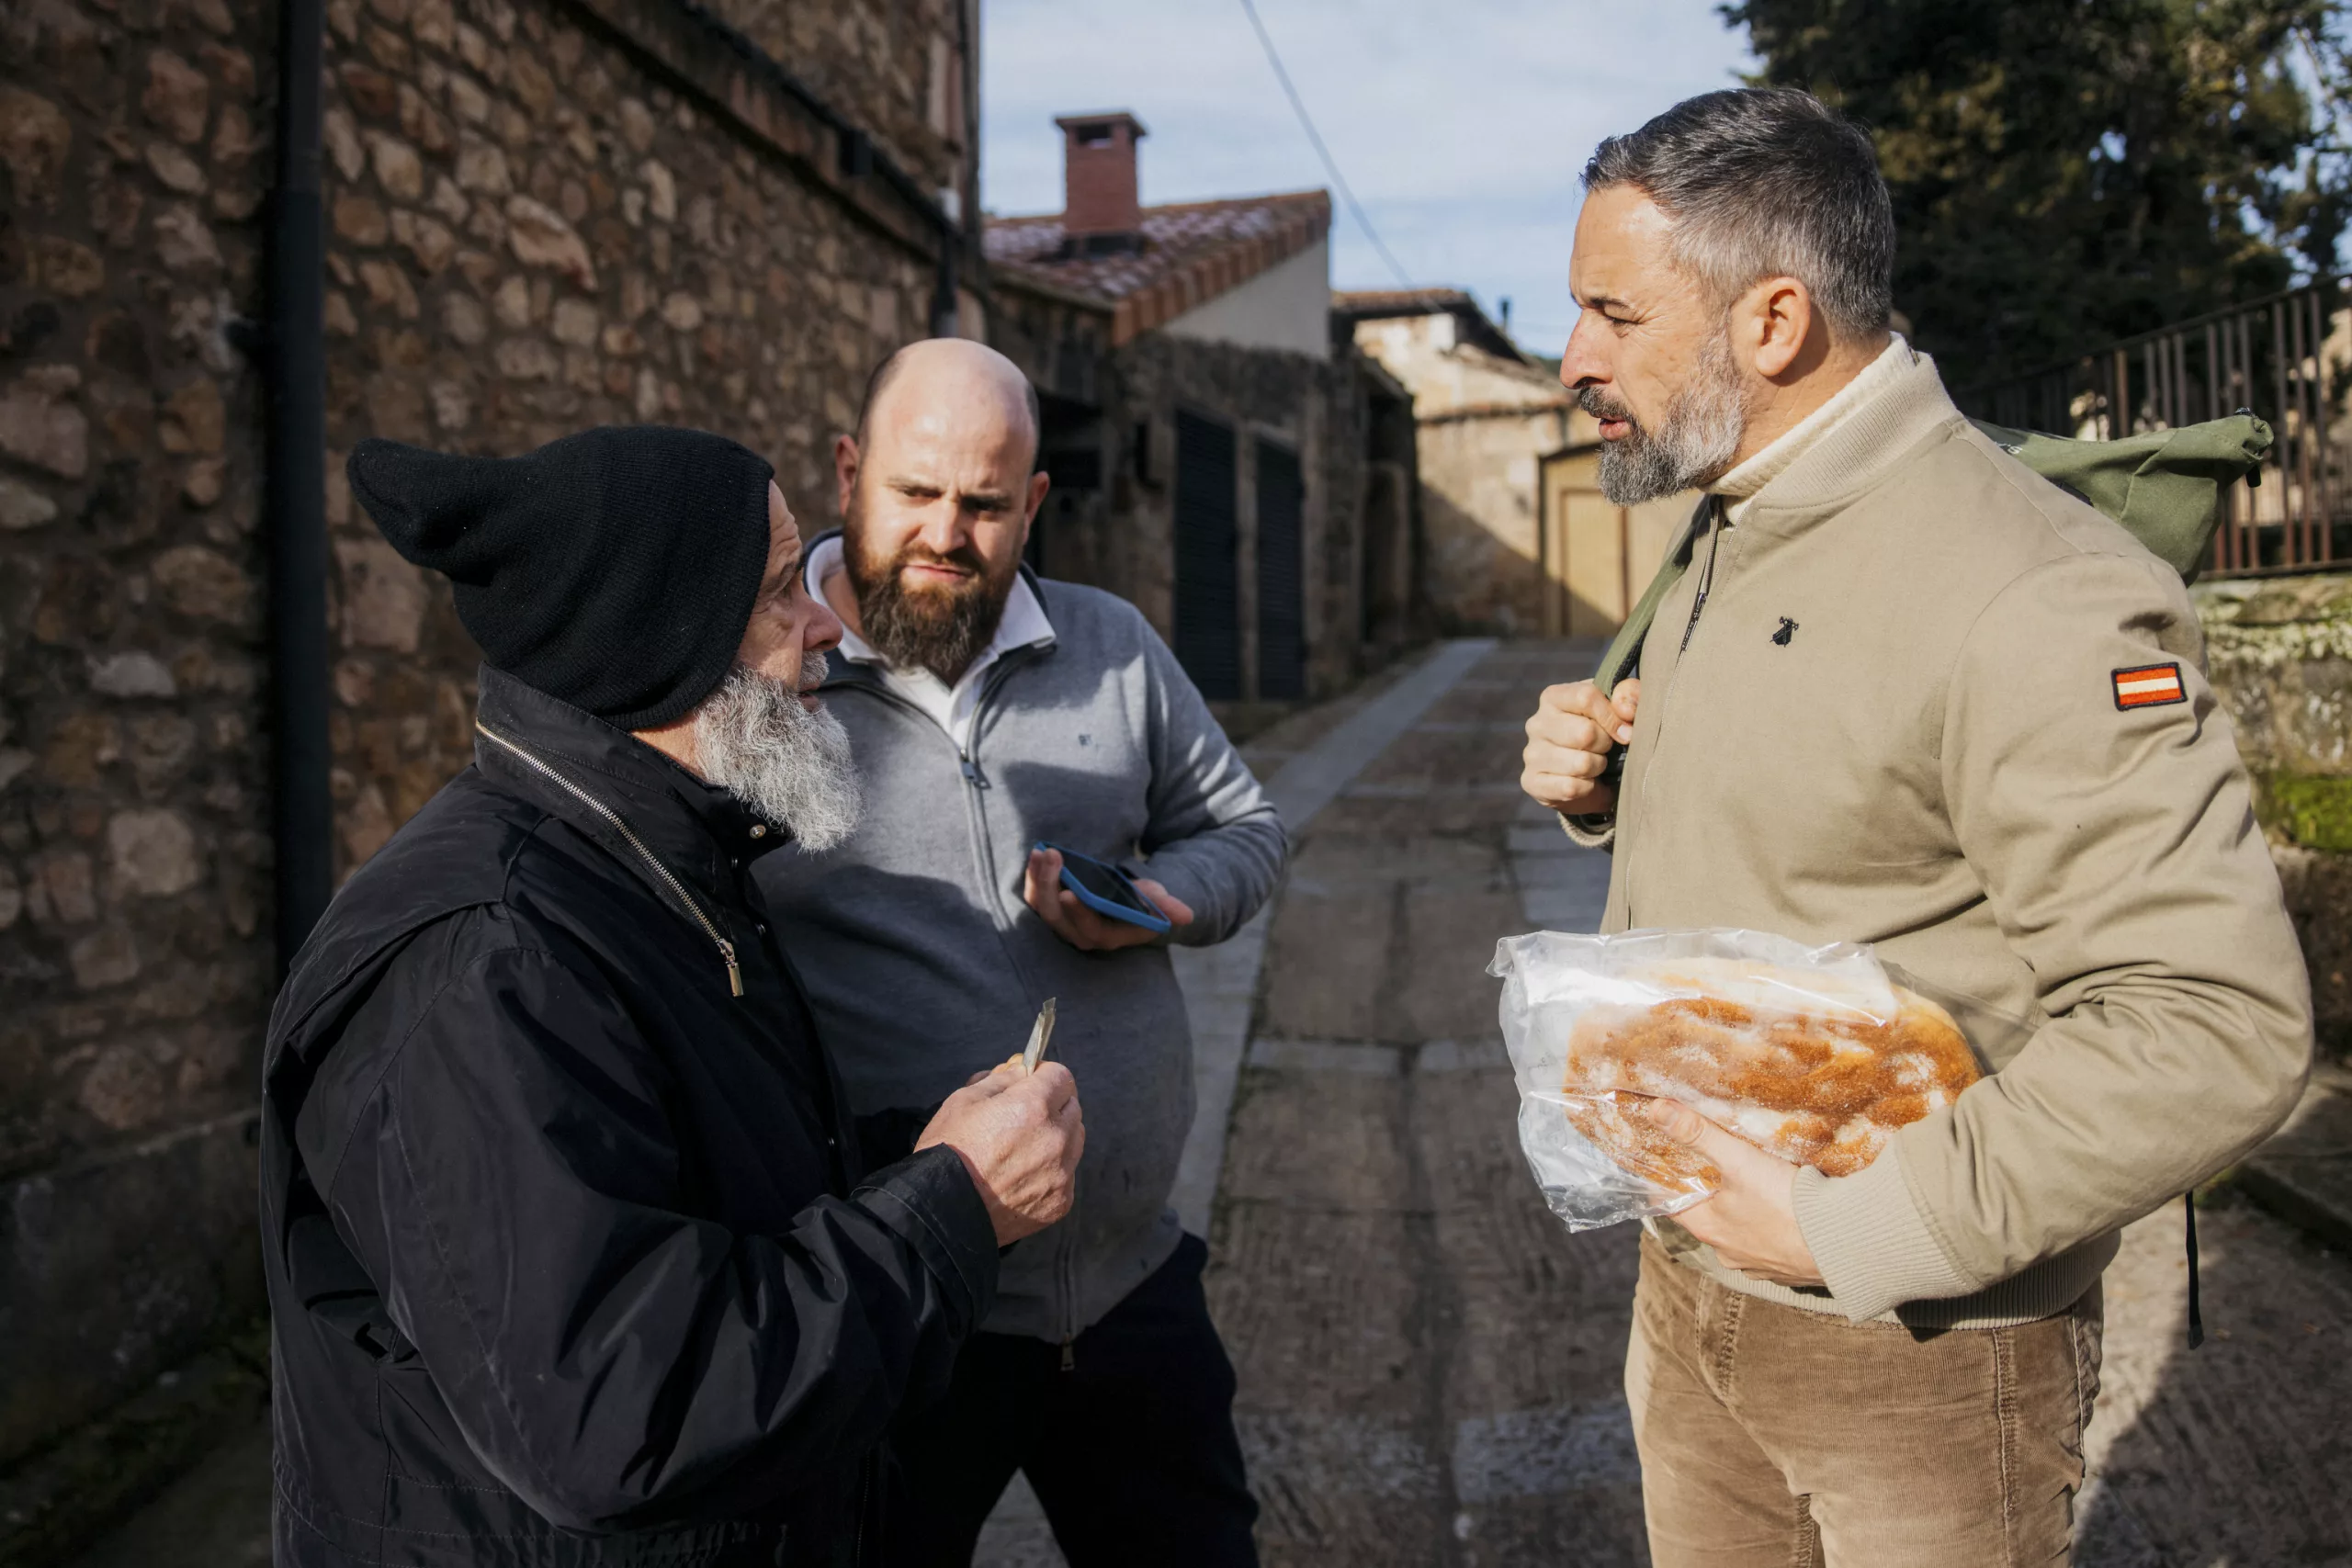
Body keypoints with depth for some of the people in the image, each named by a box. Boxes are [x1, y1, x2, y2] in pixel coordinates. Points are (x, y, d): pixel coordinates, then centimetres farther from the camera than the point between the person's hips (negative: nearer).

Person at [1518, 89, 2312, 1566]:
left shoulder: (2030, 601, -24)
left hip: (1911, 1348, -8)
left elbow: (2215, 1023, -27)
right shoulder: (1734, 540, 7)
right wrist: (1611, 790, -1)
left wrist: (1861, 1229, -26)